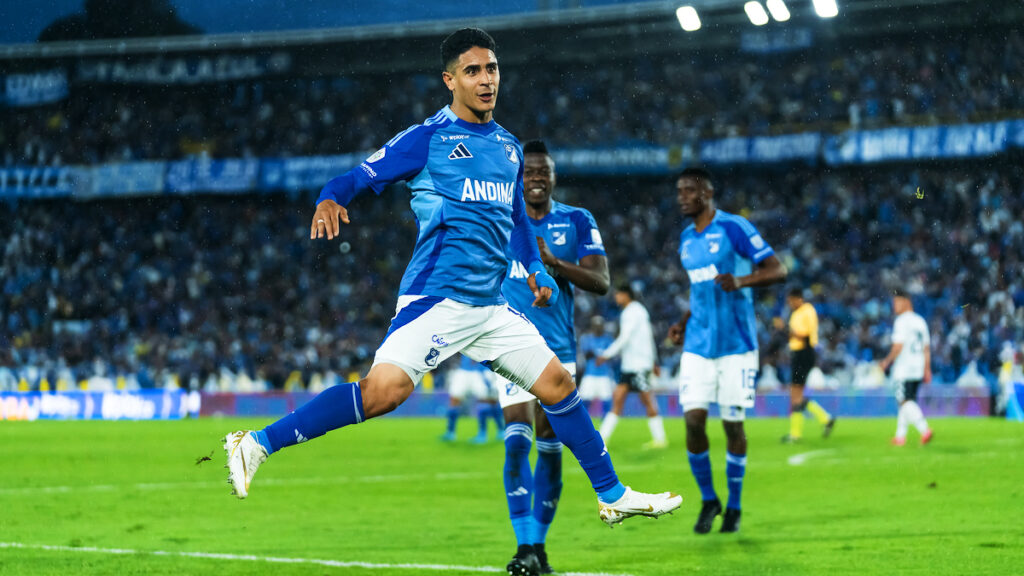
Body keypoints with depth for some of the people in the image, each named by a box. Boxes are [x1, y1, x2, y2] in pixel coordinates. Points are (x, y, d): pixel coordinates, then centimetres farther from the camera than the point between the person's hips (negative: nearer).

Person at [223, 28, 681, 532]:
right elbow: (361, 175, -6)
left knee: (557, 384, 9)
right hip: (436, 298, -7)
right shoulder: (427, 138, -3)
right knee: (384, 390, -24)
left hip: (490, 307, 7)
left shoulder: (508, 147, 17)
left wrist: (537, 270, 17)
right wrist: (329, 200, -27)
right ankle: (256, 445, -19)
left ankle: (613, 496, 23)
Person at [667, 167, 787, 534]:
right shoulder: (687, 239, 12)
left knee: (733, 424, 1)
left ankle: (733, 506, 16)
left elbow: (777, 270, -12)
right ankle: (708, 500, 10)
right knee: (693, 420, -7)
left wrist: (739, 281, -29)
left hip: (736, 345, -5)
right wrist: (684, 321, 11)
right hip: (698, 347, 5)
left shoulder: (734, 228, -9)